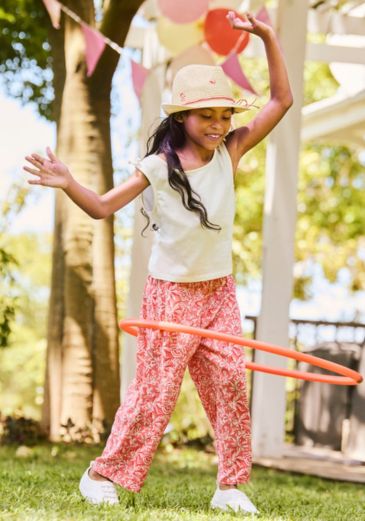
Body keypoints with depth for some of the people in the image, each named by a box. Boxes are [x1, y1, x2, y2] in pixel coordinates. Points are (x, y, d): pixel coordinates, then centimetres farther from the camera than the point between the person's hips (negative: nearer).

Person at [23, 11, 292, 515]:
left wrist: (268, 37, -10)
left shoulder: (230, 151, -1)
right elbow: (103, 206, -10)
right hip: (171, 292, -4)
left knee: (231, 383, -1)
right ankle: (103, 473, 13)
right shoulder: (159, 166, -11)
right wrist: (68, 184, -29)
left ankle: (231, 486, 7)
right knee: (155, 390, -1)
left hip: (219, 291, 4)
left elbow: (281, 100, -1)